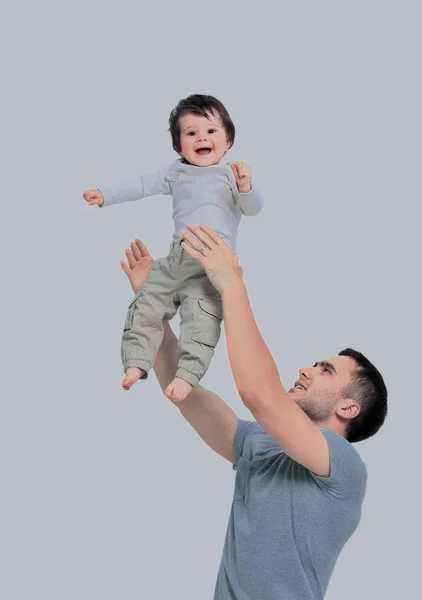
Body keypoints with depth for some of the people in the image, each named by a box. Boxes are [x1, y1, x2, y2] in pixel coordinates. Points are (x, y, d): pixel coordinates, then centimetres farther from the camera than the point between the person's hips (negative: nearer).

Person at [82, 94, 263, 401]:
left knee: (201, 316, -19)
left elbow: (253, 208, -2)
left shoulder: (232, 174, 8)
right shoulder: (176, 173, 22)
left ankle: (187, 375, -20)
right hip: (177, 257, 5)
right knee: (146, 305, 0)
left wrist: (245, 186, -22)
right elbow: (143, 185, 23)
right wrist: (105, 195, 18)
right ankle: (136, 364, 5)